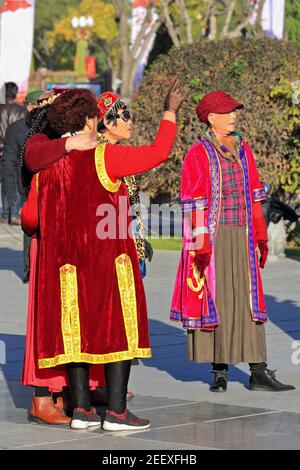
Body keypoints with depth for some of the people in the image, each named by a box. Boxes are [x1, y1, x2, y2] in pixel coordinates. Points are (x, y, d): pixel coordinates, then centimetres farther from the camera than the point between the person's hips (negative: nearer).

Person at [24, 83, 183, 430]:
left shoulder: (47, 160, 3)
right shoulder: (104, 157, -11)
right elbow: (158, 153, -8)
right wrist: (171, 112, 5)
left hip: (65, 262, 5)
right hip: (108, 259, -5)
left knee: (76, 329, 10)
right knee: (116, 328, 1)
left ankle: (81, 409, 10)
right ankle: (116, 412, 0)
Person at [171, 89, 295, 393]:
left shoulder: (243, 149, 11)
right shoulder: (198, 154, -5)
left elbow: (254, 195, 15)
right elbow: (193, 204, -9)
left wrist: (261, 236, 12)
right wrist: (200, 246, -14)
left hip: (242, 238, 5)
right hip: (211, 239, -5)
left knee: (249, 300, 2)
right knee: (214, 301, 0)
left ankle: (259, 373, 1)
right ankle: (220, 371, 9)